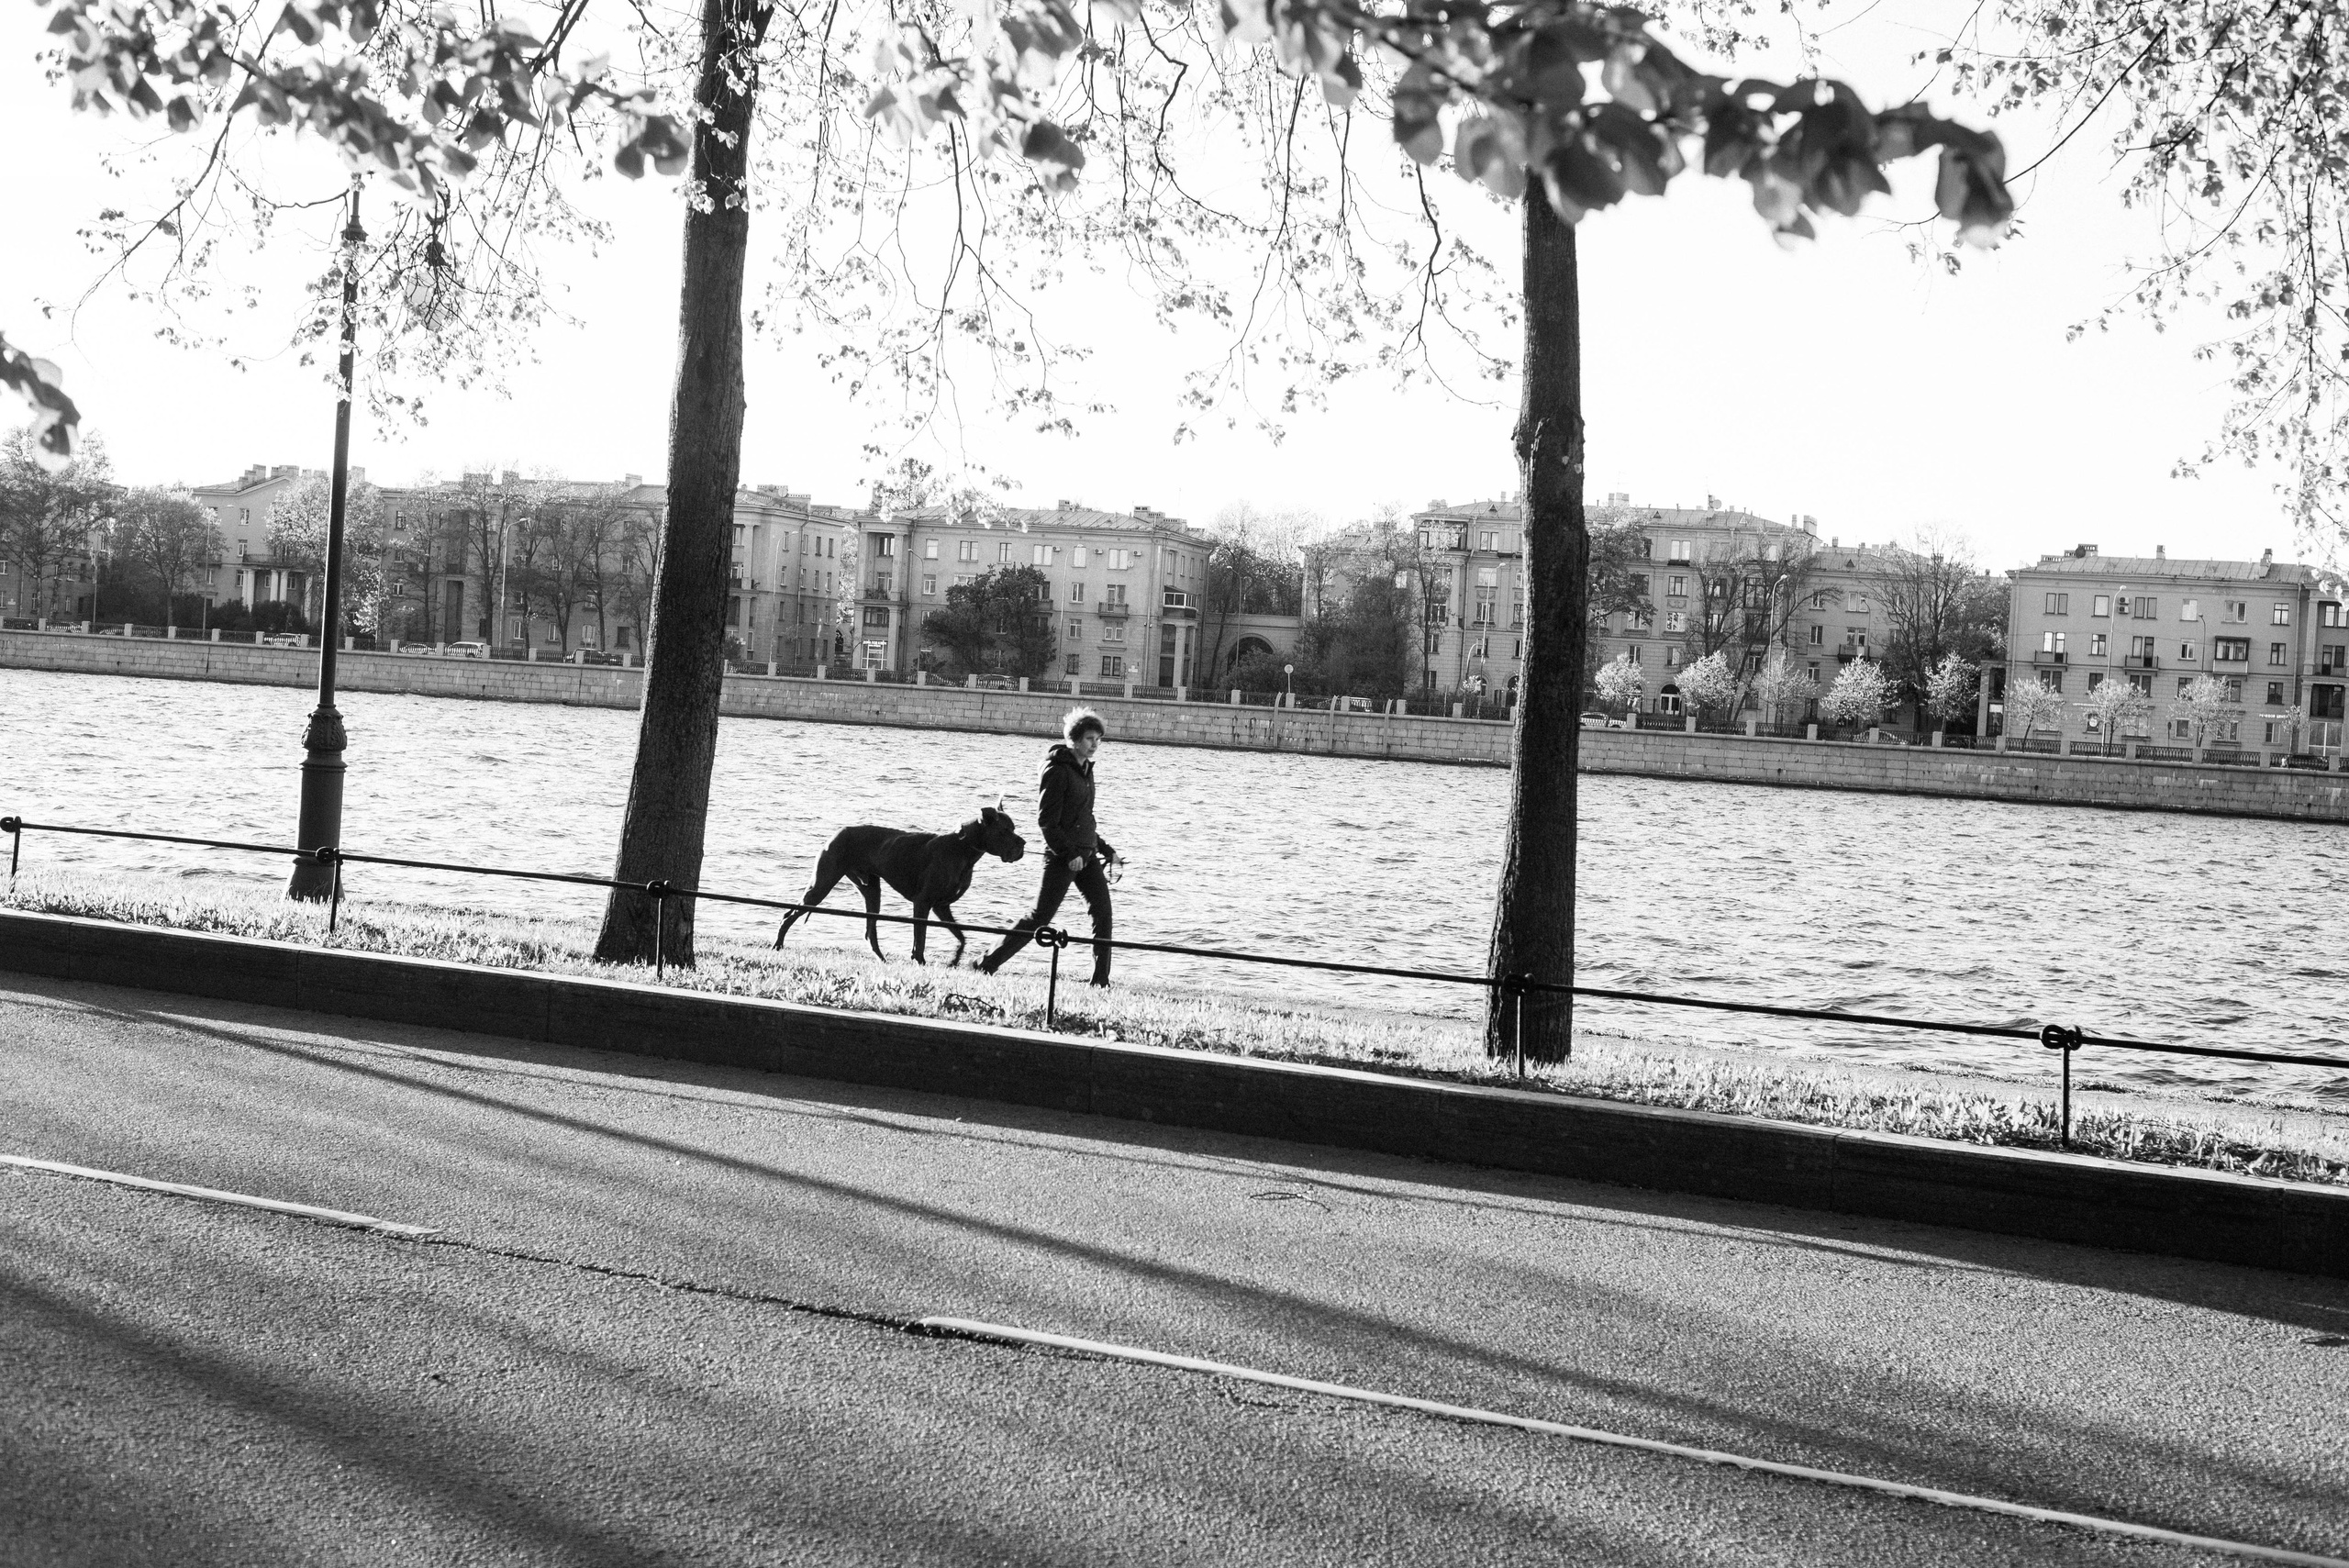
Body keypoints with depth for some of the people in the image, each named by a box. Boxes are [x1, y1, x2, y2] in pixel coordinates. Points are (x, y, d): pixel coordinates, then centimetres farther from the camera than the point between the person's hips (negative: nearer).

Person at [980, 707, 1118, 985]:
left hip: (1087, 853, 8)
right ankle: (988, 965, 6)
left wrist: (1105, 849, 20)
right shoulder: (1057, 770, -13)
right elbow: (1046, 821, -16)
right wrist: (1069, 854, -21)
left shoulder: (1085, 769, 13)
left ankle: (1101, 980, 1)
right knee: (1040, 917, -5)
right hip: (1062, 857, -8)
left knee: (1102, 910, -3)